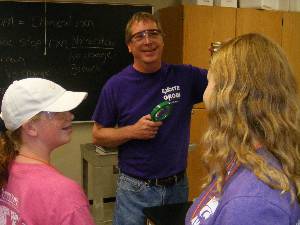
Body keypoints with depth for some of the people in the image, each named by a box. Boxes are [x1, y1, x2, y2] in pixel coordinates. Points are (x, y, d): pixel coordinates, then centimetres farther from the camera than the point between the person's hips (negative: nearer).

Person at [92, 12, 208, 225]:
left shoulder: (185, 76, -5)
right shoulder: (116, 85, -7)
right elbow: (98, 135, -1)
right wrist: (133, 131, -18)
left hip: (178, 185, 2)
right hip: (135, 189, -2)